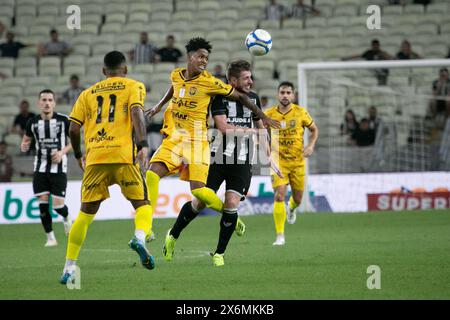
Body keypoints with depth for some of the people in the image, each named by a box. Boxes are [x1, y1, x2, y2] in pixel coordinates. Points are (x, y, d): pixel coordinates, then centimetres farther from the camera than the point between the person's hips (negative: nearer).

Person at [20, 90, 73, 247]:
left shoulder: (63, 120, -6)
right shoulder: (33, 122, 2)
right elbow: (26, 139, 16)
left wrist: (62, 152, -13)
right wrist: (24, 146, -8)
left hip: (58, 168, -2)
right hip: (40, 168, 2)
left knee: (58, 204, -8)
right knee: (43, 203, -7)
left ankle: (66, 217, 30)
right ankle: (50, 238, 6)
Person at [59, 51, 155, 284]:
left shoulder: (88, 93, 20)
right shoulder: (133, 87, 12)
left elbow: (73, 129, 13)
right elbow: (136, 112, -8)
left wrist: (78, 155, 28)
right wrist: (143, 145, -17)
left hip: (94, 158, 2)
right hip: (123, 155, -2)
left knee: (86, 213, 9)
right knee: (142, 203, 10)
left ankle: (69, 268, 7)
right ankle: (140, 237, -22)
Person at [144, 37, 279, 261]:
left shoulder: (209, 82, -9)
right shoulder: (176, 75, 5)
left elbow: (239, 96, 0)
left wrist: (262, 116, 1)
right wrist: (160, 105, 31)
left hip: (197, 140, -4)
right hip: (174, 138, 4)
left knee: (198, 189, -15)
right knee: (152, 174, -18)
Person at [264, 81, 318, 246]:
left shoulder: (301, 112, -5)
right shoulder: (269, 114, -6)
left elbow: (314, 129, 10)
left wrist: (311, 146, -6)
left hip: (297, 161, 2)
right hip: (278, 161, -2)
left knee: (297, 199, 12)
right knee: (279, 196, -18)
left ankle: (291, 208, 52)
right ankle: (280, 235, -12)